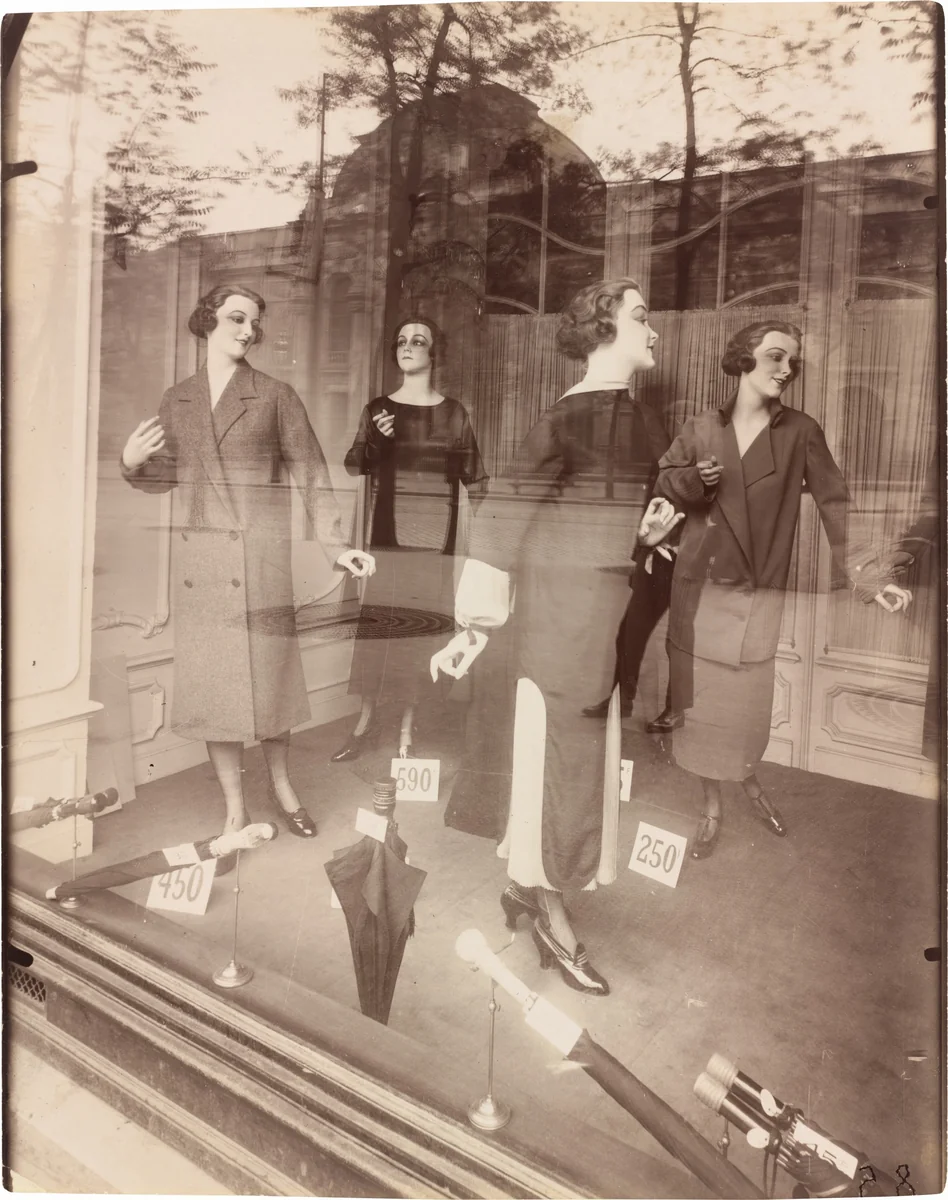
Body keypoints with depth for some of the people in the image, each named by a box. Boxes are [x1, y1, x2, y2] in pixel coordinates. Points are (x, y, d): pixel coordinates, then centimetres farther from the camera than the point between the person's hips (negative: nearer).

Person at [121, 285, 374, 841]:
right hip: (200, 561, 3)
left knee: (268, 675, 4)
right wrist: (132, 463, -5)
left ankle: (282, 785, 29)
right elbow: (167, 476, 17)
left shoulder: (276, 397, 2)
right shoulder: (177, 400, 11)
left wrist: (337, 546, -13)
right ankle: (235, 809, 19)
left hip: (260, 559, -3)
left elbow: (312, 475, -3)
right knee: (211, 683, 5)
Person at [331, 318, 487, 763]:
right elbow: (352, 468, 5)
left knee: (420, 624, 0)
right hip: (387, 530, 1)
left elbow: (475, 479, 7)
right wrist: (373, 440, -13)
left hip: (436, 532, -1)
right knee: (376, 617, -1)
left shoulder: (454, 413, 5)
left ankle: (406, 731, 13)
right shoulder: (377, 409, 8)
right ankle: (367, 721, 16)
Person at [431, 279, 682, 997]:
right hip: (564, 603, -9)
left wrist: (650, 529, -3)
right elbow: (508, 517, -15)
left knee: (584, 754, 16)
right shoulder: (567, 419, -14)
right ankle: (552, 917, 17)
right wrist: (475, 625, -14)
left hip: (611, 606, 9)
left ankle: (527, 885, 33)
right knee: (563, 753, 0)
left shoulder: (635, 418, 11)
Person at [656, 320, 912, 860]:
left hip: (761, 594, 0)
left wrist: (868, 575, -18)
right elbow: (664, 481, 10)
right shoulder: (701, 428, 1)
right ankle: (712, 806, 26)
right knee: (704, 701, 6)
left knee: (753, 703, 9)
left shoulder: (802, 432, -3)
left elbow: (836, 505, -9)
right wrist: (693, 480, -13)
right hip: (700, 590, 1)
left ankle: (750, 779, 41)